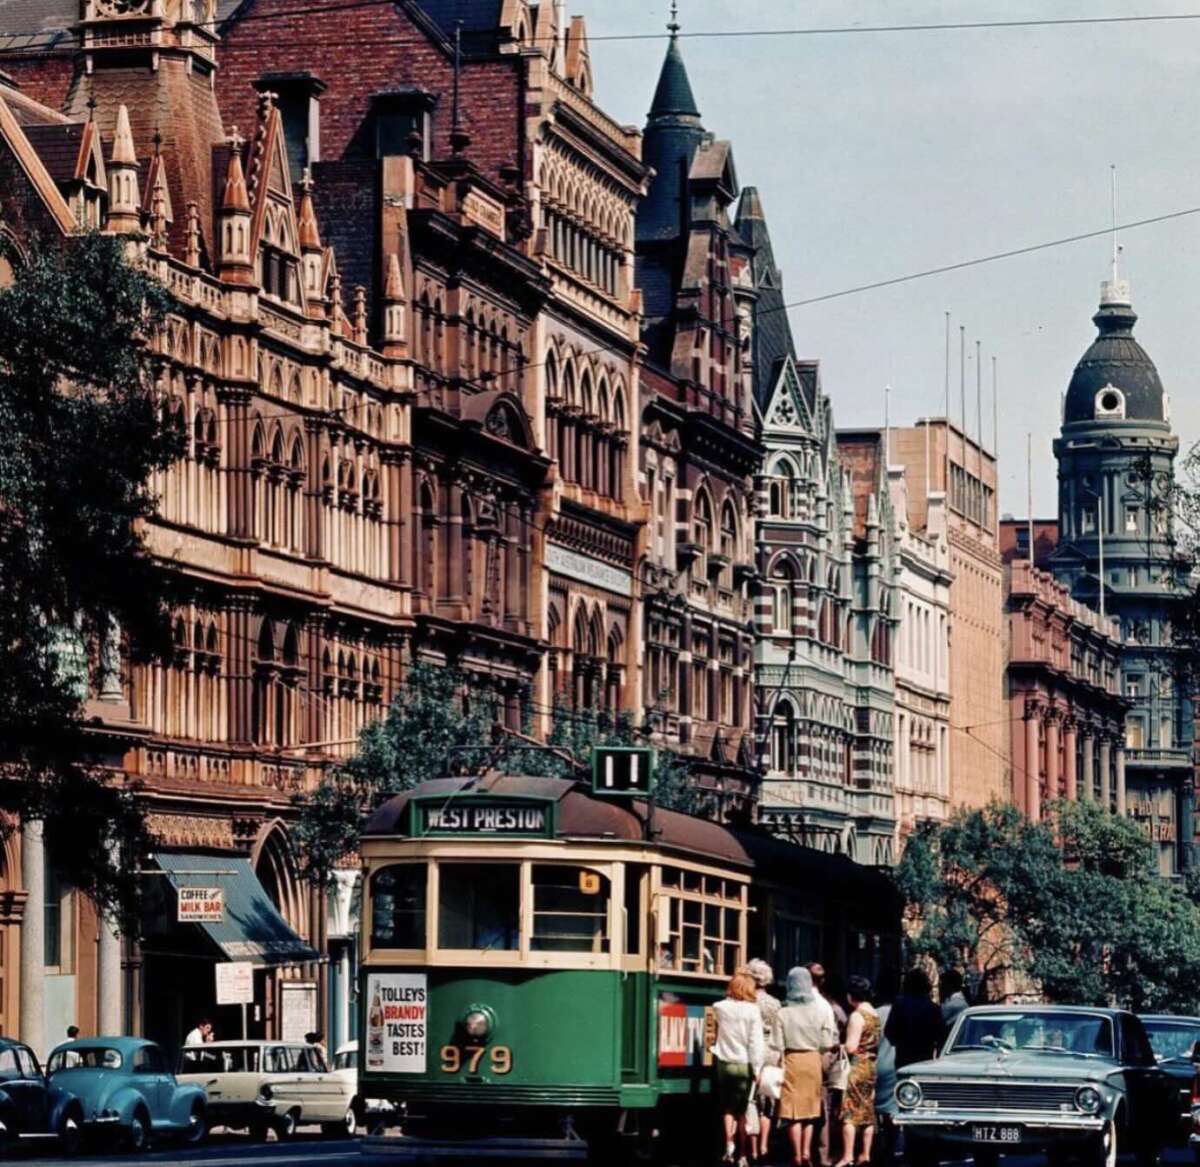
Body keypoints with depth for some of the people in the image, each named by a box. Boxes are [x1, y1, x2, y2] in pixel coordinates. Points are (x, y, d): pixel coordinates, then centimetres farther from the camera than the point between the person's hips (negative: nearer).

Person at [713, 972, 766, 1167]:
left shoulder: (720, 1008, -2)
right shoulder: (752, 1011, -9)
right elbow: (756, 1042, -10)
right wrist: (756, 1068, -4)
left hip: (724, 1063, 2)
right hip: (744, 1065, -2)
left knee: (728, 1108, 14)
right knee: (741, 1111, 7)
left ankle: (729, 1145, -4)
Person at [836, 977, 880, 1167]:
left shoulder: (857, 1016, -15)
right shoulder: (875, 1015, 10)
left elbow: (851, 1047, -19)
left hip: (857, 1067, -8)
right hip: (872, 1066, 8)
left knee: (850, 1113, -6)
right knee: (868, 1112, 12)